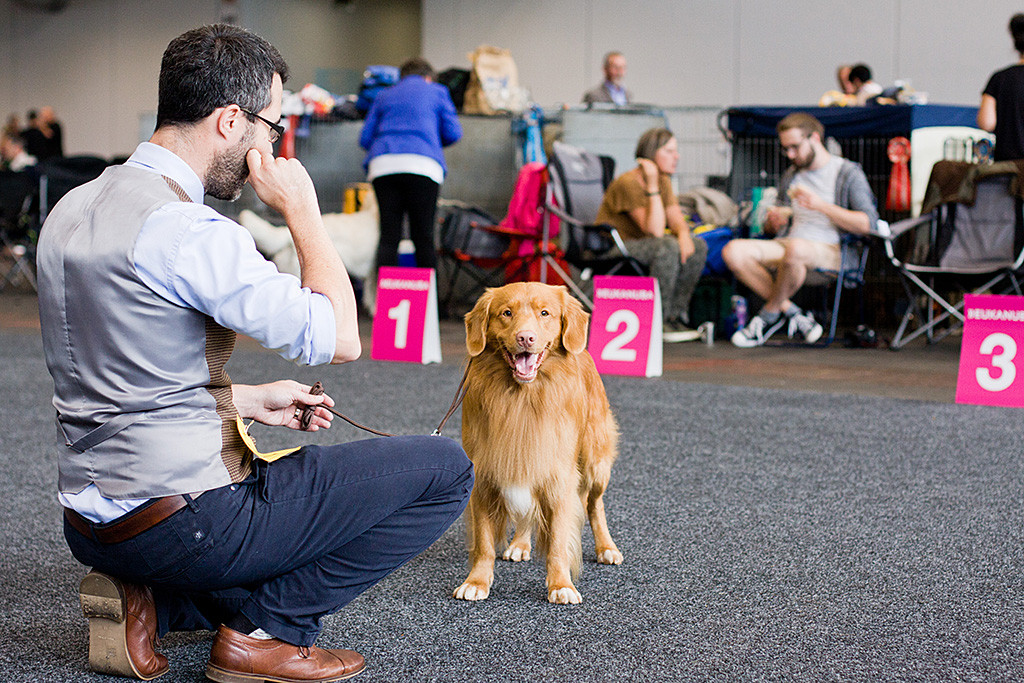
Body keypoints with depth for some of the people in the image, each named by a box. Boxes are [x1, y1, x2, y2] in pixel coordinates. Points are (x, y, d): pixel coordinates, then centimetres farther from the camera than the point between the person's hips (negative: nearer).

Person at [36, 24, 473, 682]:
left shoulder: (73, 209, 9)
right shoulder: (187, 231, -21)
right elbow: (339, 338, -16)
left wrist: (248, 399, 18)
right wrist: (301, 207, -7)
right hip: (180, 517, -9)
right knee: (445, 469, -3)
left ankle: (152, 601, 12)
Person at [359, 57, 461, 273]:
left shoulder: (385, 95, 25)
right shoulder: (436, 92, 18)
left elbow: (365, 137, 19)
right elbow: (453, 133, 11)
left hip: (382, 165, 2)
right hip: (422, 165, -2)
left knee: (388, 235, -2)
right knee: (423, 235, -1)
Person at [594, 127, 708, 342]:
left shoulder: (663, 180, 5)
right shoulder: (628, 183, -22)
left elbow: (676, 220, 4)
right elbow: (655, 230, -28)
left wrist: (683, 234, -21)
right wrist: (653, 185, -31)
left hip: (639, 243, 9)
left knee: (698, 246, -7)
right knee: (668, 247, -32)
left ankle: (676, 315, -5)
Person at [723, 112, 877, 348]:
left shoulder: (849, 173, 3)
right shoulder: (790, 176, 23)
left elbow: (868, 224, -9)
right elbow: (773, 228, 28)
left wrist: (821, 206, -16)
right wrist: (773, 222, 1)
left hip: (830, 251, -6)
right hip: (785, 246, 6)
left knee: (795, 248, -42)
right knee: (733, 251, -22)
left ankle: (769, 315, -17)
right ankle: (791, 313, -20)